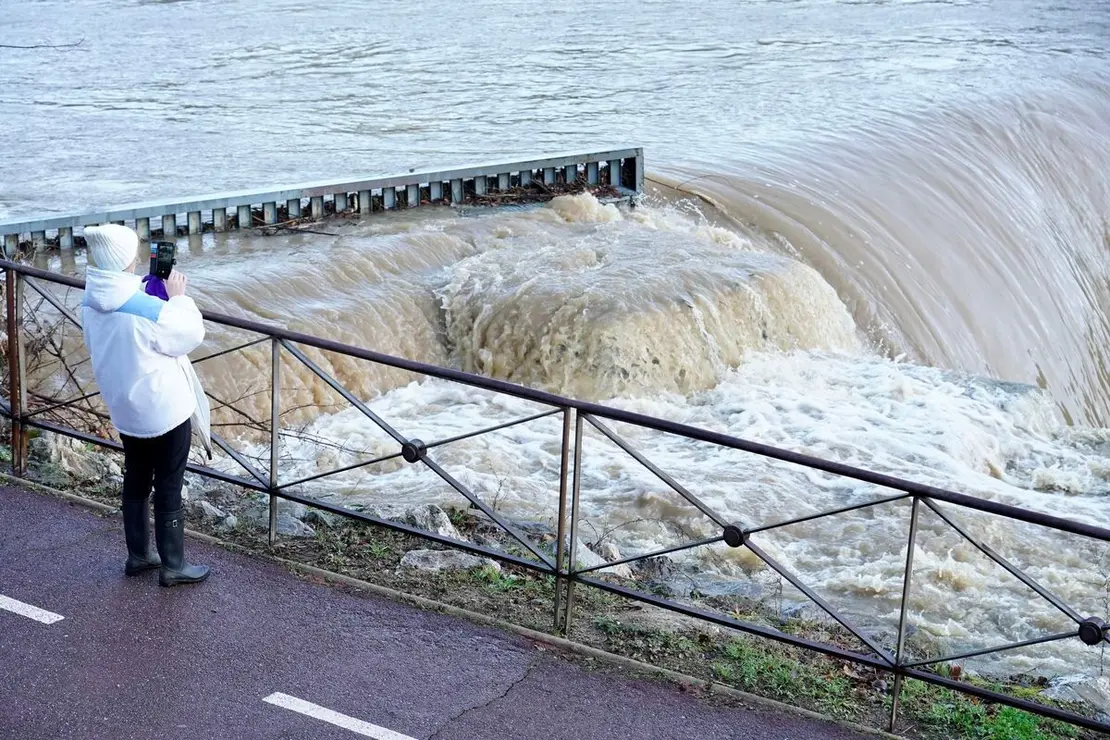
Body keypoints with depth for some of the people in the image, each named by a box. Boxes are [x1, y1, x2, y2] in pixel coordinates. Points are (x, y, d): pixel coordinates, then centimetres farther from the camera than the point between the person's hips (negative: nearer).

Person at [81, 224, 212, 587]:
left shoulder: (91, 304, -6)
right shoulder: (148, 309, -28)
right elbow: (191, 334, -14)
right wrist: (178, 297, -2)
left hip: (124, 410, 7)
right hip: (164, 411, -7)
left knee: (135, 482, 20)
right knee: (169, 488, 5)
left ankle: (137, 555, 32)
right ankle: (173, 565, 15)